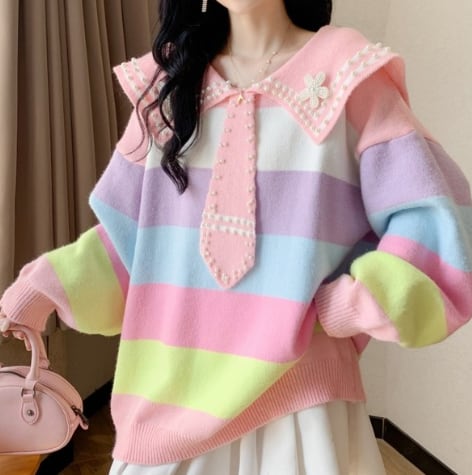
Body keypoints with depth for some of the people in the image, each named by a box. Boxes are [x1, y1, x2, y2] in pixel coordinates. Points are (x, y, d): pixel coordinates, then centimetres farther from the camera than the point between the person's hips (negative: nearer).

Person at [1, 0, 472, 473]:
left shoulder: (347, 72, -4)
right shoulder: (169, 79, 7)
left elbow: (432, 219, -7)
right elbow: (130, 229, 10)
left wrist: (351, 305, -17)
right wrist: (43, 287, 0)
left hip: (298, 388, -3)